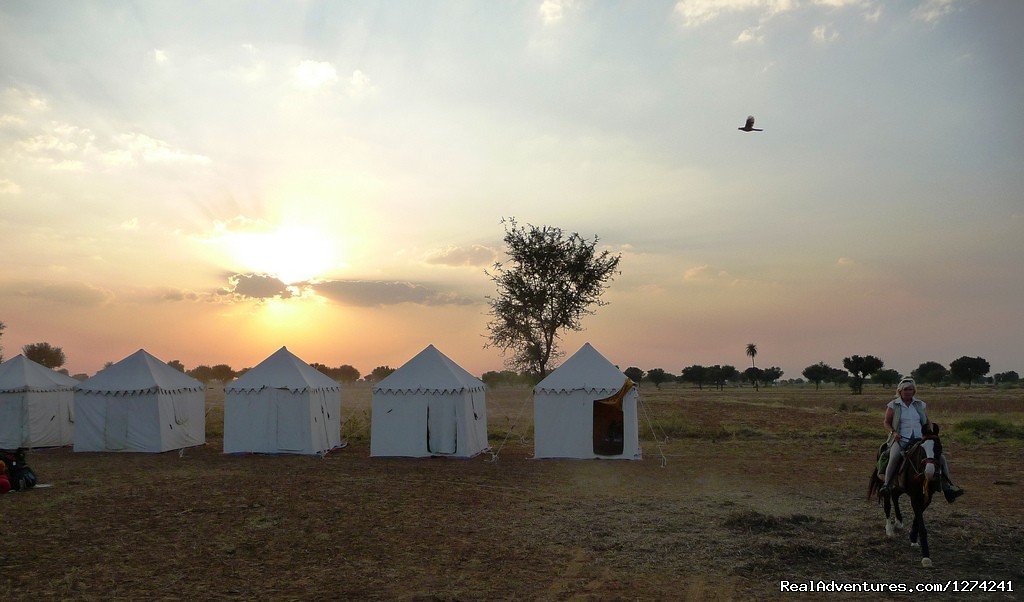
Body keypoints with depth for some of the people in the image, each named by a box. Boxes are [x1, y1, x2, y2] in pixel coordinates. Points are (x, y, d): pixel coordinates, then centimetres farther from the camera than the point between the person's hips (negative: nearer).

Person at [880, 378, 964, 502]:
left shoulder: (921, 405, 16)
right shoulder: (893, 405, 6)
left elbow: (927, 423, 22)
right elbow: (887, 423, 7)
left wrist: (932, 433, 2)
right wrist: (893, 432, -12)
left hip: (920, 439, 4)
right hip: (900, 440, -4)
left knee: (941, 457, -10)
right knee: (895, 457, -34)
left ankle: (948, 487, -3)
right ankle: (886, 484, -24)